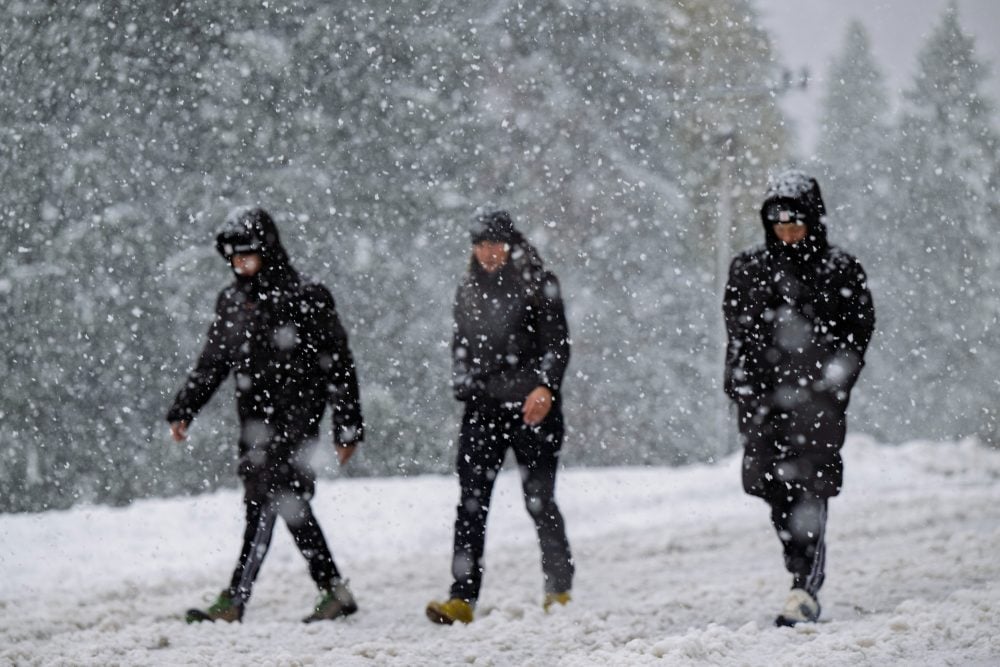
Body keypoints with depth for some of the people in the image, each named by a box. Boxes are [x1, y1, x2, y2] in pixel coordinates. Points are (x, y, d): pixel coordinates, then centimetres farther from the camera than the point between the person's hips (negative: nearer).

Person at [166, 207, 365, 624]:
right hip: (254, 419, 7)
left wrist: (348, 428, -3)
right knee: (291, 504, 7)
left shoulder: (305, 299, -5)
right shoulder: (232, 301, 13)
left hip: (294, 416, -7)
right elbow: (211, 364, 18)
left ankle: (234, 601, -20)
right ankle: (334, 592, 16)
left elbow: (338, 365, -3)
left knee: (266, 501, -15)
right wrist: (182, 411, 7)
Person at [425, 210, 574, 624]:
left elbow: (557, 344, -4)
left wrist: (545, 387, -18)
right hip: (483, 408, 4)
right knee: (471, 501, -8)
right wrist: (463, 388, 13)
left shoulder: (538, 286, 0)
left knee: (539, 501, 2)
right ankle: (463, 598, -13)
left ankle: (559, 591, 18)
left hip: (531, 407, -4)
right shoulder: (468, 292, 15)